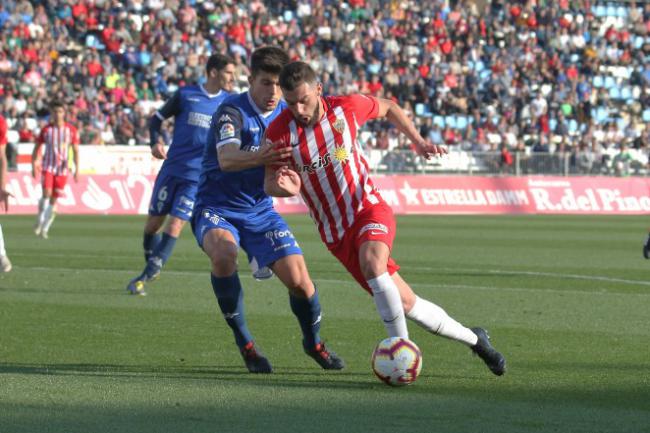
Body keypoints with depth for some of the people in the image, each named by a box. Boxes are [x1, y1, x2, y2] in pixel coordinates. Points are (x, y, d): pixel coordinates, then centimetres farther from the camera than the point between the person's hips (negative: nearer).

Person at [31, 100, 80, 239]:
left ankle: (45, 229, 10)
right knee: (46, 193, -20)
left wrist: (77, 169, -5)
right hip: (48, 166, -1)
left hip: (62, 168, 1)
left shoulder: (71, 130, 1)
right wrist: (34, 165, -1)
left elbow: (75, 150, 3)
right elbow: (37, 147, 8)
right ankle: (39, 221, -3)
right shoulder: (46, 129, 0)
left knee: (54, 200, 3)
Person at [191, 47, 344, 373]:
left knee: (298, 279, -8)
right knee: (224, 255, -36)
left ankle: (313, 342, 24)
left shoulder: (287, 114, -1)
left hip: (260, 211, 5)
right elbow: (226, 159, -38)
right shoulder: (232, 111, -20)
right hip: (217, 209, -5)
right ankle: (244, 343, -17)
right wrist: (259, 157, -58)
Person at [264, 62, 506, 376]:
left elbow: (387, 108, 12)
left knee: (371, 260, -36)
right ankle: (472, 338, 22)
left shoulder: (346, 107, -8)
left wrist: (418, 142, 6)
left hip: (369, 209, -1)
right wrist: (285, 187, -28)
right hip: (335, 232, 1)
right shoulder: (279, 132, -12)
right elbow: (269, 183, -5)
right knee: (406, 304, 0)